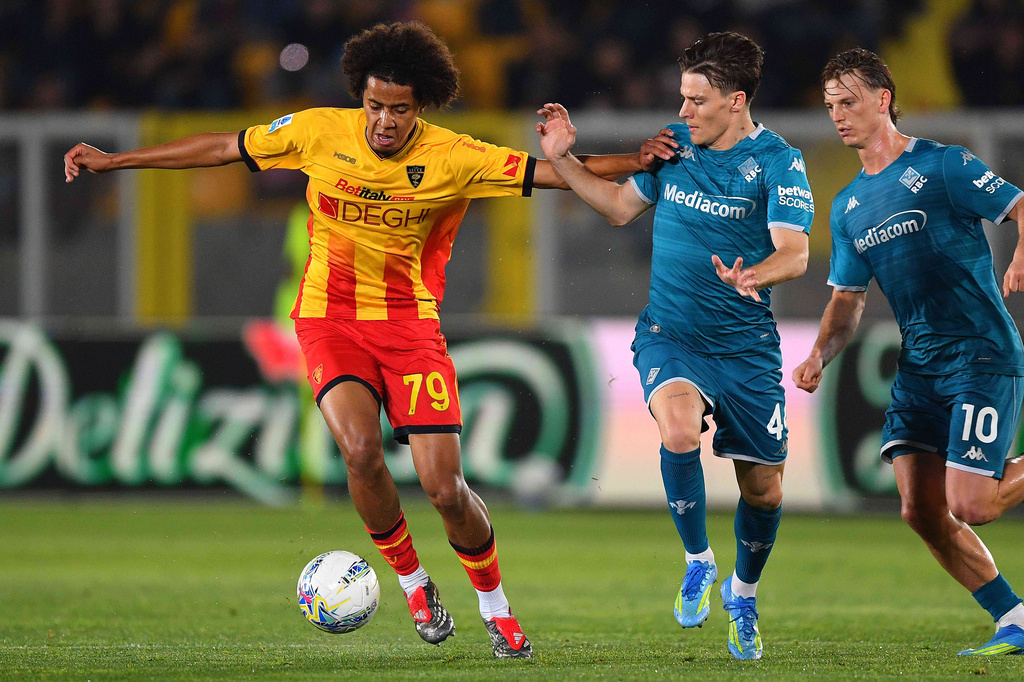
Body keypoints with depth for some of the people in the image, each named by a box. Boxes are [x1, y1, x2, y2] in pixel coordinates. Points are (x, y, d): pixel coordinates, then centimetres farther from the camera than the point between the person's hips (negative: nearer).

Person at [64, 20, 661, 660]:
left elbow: (546, 172, -7)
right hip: (330, 319, 0)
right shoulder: (321, 132, -6)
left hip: (409, 320, 0)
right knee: (361, 451, -26)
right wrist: (113, 160, 8)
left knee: (446, 490, -9)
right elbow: (223, 147, 5)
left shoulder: (451, 158, -9)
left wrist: (635, 160, -19)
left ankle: (495, 606, 19)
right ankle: (412, 581, 1)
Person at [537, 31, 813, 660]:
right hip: (670, 335, 1)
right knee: (679, 428, -30)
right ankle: (698, 561, -6)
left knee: (765, 491, 5)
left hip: (747, 343, -1)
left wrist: (751, 277, -40)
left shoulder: (778, 162, -9)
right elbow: (620, 206, 19)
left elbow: (794, 253, -20)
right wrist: (562, 159, 9)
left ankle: (743, 593, 36)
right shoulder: (674, 144, 4)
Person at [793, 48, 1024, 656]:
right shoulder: (848, 207, 15)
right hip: (919, 366, 7)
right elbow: (848, 299, 21)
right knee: (922, 511, -3)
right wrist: (821, 356, 3)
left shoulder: (942, 166, -6)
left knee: (968, 507, -16)